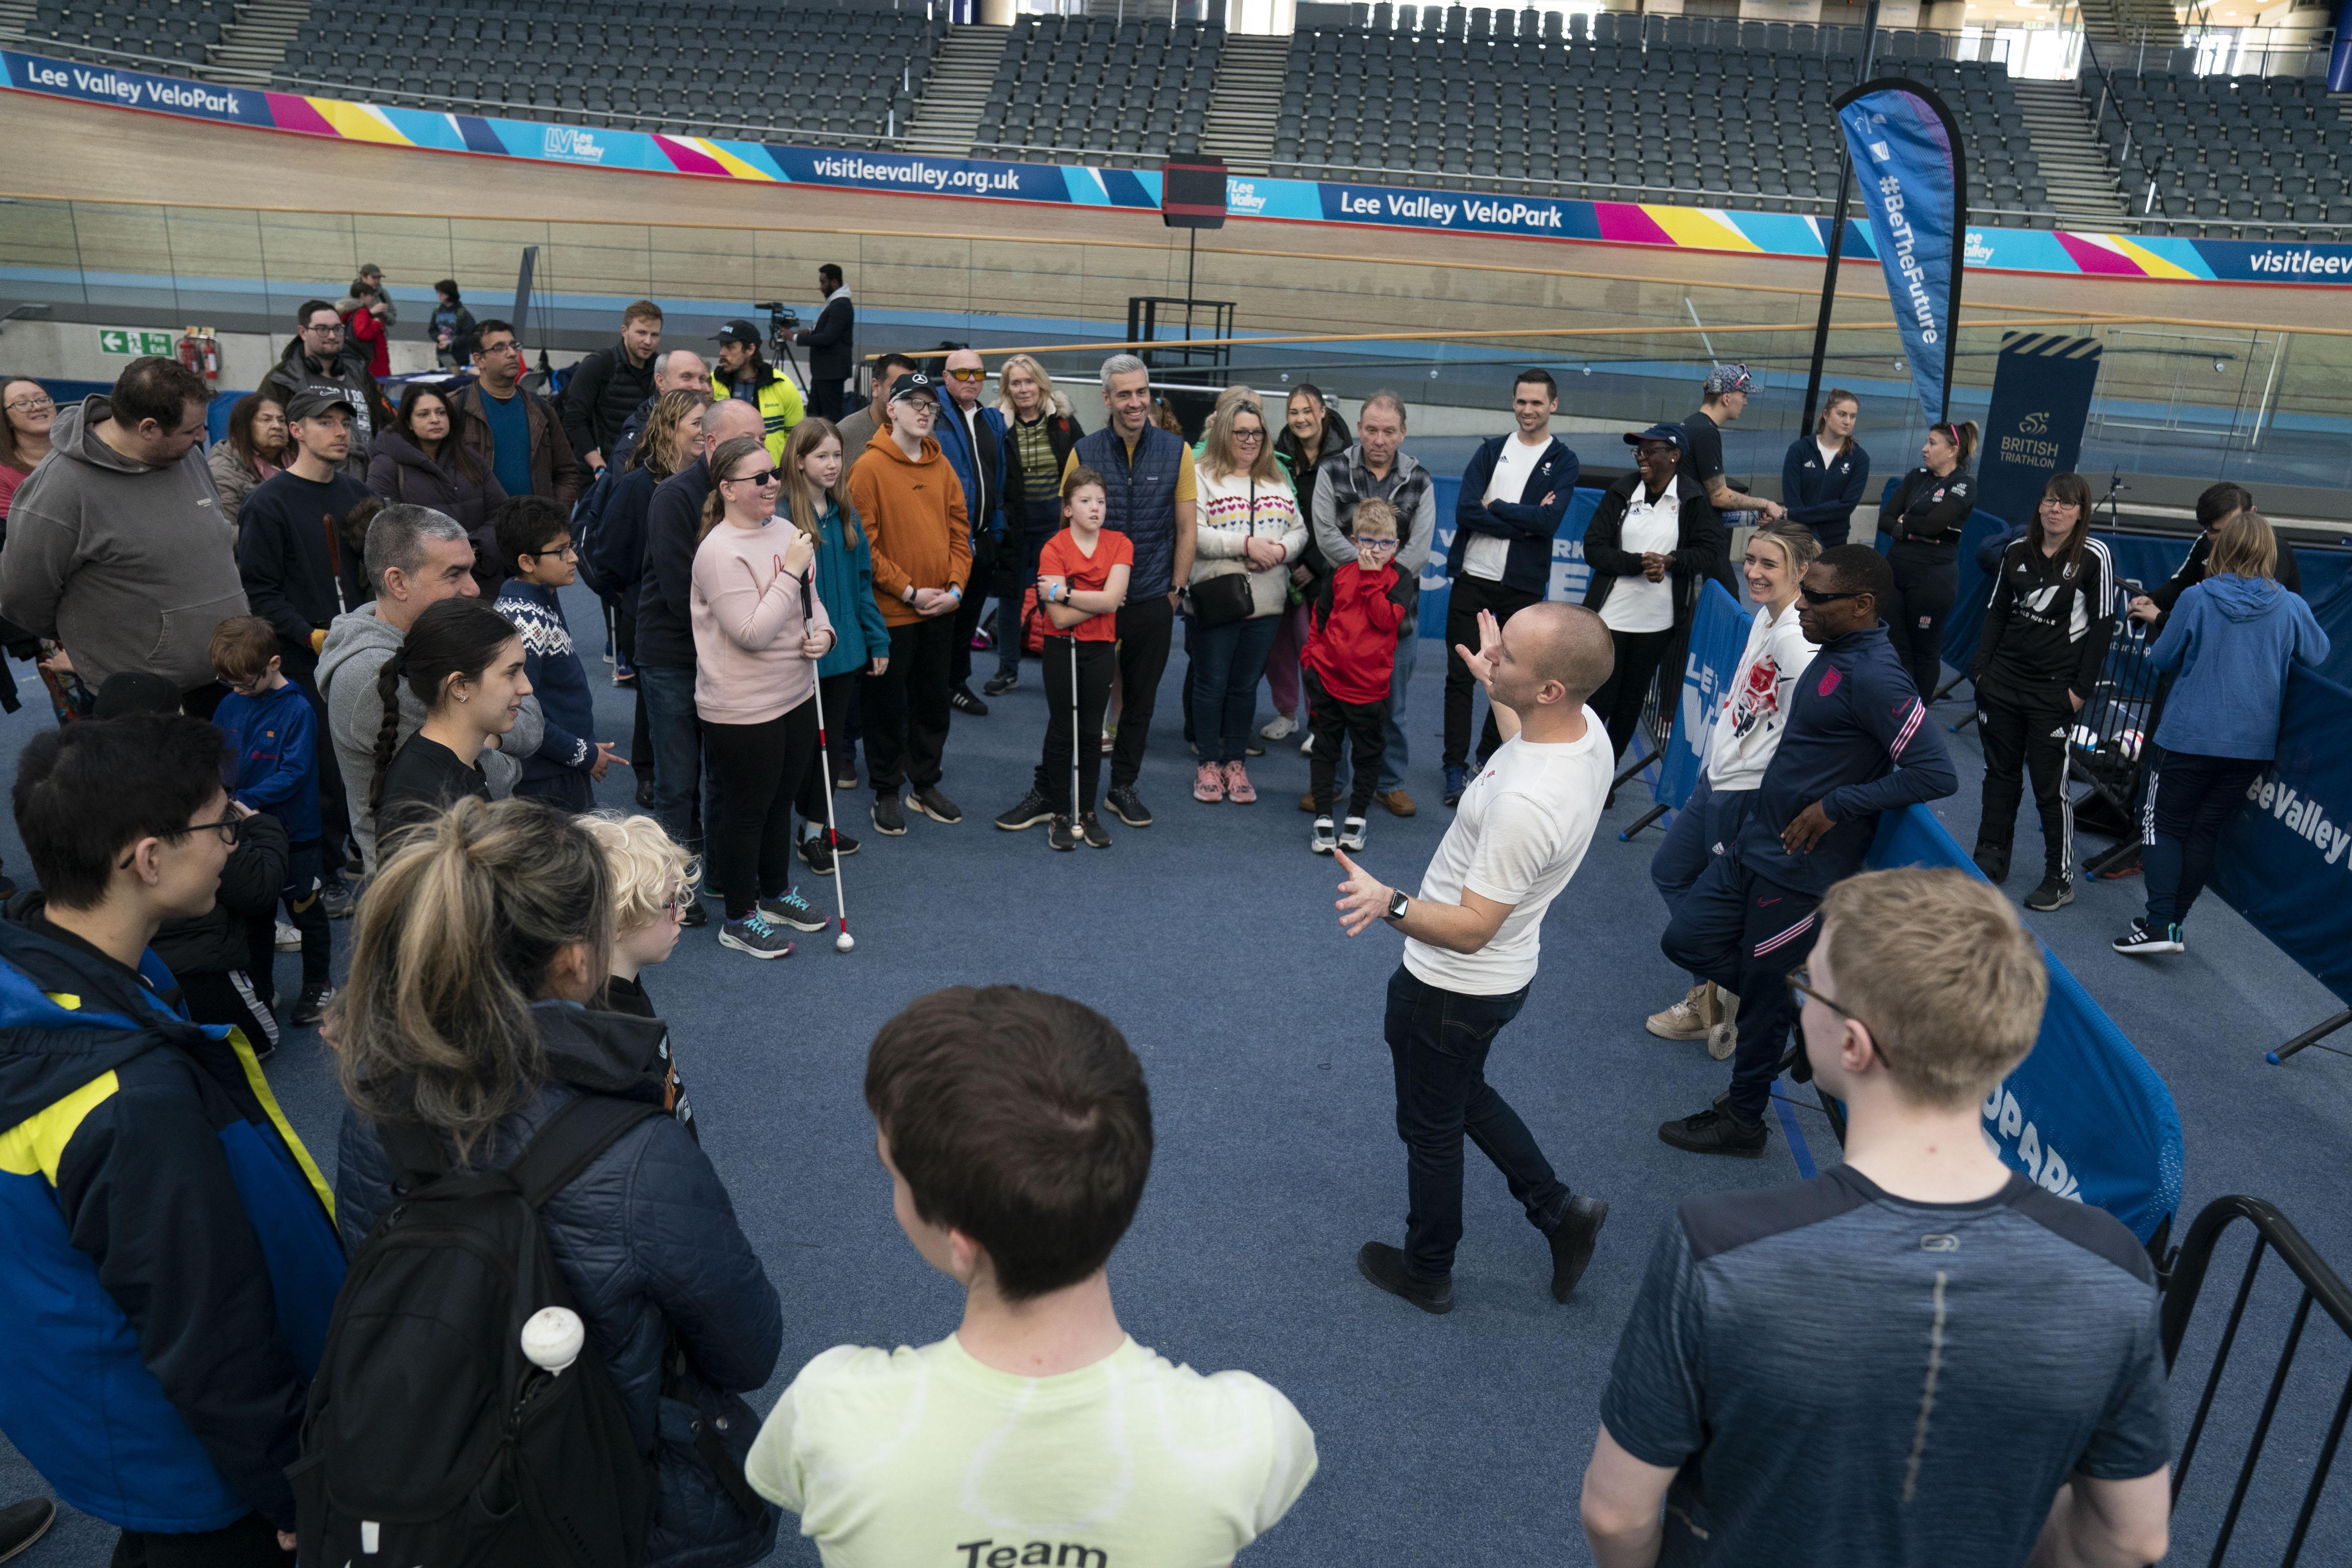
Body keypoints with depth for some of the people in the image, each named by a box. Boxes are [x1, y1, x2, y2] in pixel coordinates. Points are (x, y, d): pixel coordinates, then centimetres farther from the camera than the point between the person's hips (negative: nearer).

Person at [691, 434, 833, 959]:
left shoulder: (784, 531, 6)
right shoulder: (720, 551, -20)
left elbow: (810, 599, 19)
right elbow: (753, 632, -26)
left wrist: (823, 632, -2)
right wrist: (791, 571, -23)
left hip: (797, 695, 8)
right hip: (743, 710, -8)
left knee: (782, 798, 21)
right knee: (747, 810, 5)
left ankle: (775, 893, 40)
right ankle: (739, 919, 21)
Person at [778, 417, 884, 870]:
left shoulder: (845, 514, 6)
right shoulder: (782, 516, -15)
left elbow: (862, 581, 11)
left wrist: (878, 640, 10)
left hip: (843, 648, 6)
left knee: (832, 740, 15)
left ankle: (815, 828, 30)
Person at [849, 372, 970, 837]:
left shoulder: (942, 466, 7)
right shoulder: (870, 467, -10)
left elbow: (959, 531, 10)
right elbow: (864, 544, -14)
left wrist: (955, 587, -4)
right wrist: (909, 592, -16)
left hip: (940, 611, 6)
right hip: (891, 612, -6)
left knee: (934, 702, 16)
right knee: (887, 705, 6)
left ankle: (925, 785, 31)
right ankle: (886, 793, 20)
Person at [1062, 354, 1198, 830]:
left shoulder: (1176, 452, -1)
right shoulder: (1084, 453, -3)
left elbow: (1185, 530, 4)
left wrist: (1176, 591, 2)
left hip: (1153, 600, 1)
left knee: (1141, 698, 11)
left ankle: (1123, 786, 26)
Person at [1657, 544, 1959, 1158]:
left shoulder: (1873, 676, -23)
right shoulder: (1836, 652, 5)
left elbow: (1937, 773, -27)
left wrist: (1837, 806, -21)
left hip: (1801, 869, -9)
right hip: (1757, 843, 9)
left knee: (1764, 998, 6)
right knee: (1685, 940, 13)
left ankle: (1742, 1121, 26)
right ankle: (1802, 1001, 28)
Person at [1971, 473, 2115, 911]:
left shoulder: (2094, 557, -6)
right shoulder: (2017, 552, 8)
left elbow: (2103, 625, -6)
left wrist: (2082, 688, -10)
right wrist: (1982, 669, 7)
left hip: (2054, 690, -5)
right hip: (2003, 681, 5)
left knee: (2051, 785, -3)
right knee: (2000, 773, 13)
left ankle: (2061, 880, 8)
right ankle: (1990, 862, 25)